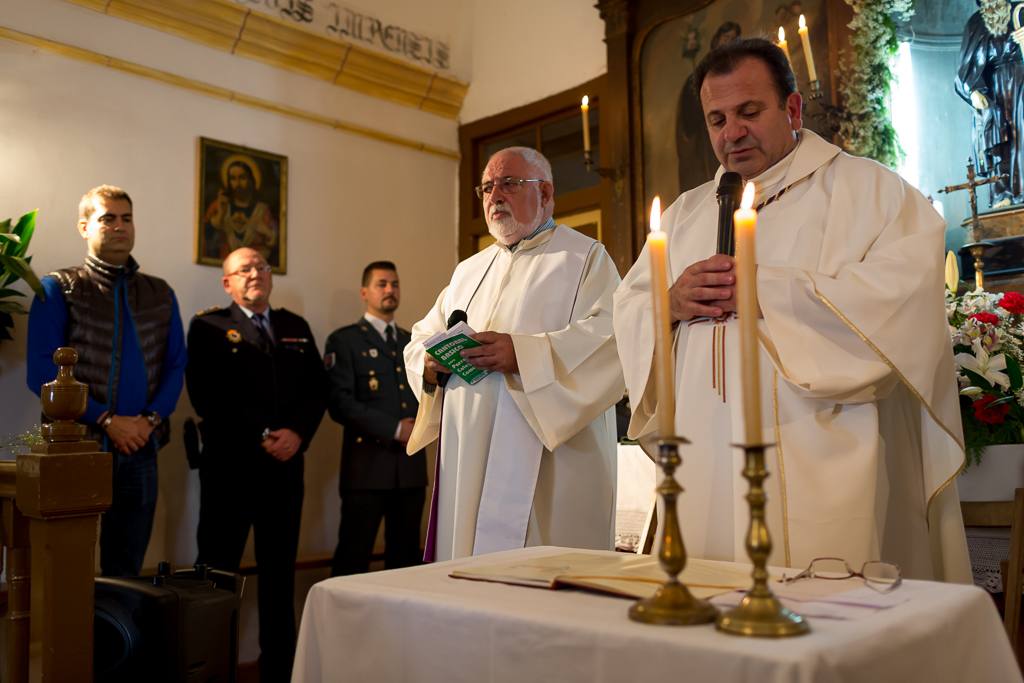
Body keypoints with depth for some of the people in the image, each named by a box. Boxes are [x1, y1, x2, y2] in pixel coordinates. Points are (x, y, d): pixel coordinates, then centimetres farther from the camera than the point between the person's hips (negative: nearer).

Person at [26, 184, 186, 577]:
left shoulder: (160, 294, 11)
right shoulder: (59, 288, -1)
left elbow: (176, 365, 8)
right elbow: (42, 371, -9)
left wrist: (151, 419, -9)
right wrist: (106, 420, -15)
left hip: (141, 449, 3)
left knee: (127, 567, 12)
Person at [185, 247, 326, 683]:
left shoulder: (296, 327, 16)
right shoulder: (208, 326, 3)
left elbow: (318, 388, 8)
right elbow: (206, 394, -10)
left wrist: (297, 434, -9)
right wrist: (261, 438, -15)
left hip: (286, 465, 4)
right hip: (230, 464, -4)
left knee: (280, 571, 10)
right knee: (217, 569, 0)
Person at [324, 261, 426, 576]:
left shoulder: (413, 342, 19)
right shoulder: (344, 340, 1)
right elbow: (339, 402, -10)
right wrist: (395, 429, -15)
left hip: (412, 465, 5)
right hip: (367, 466, -5)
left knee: (406, 558, 11)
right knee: (353, 559, -2)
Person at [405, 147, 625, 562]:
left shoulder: (585, 258, 3)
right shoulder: (469, 270, 22)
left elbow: (610, 339, -13)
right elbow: (420, 338, 21)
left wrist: (522, 354, -23)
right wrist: (429, 364, -2)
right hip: (467, 461, 6)